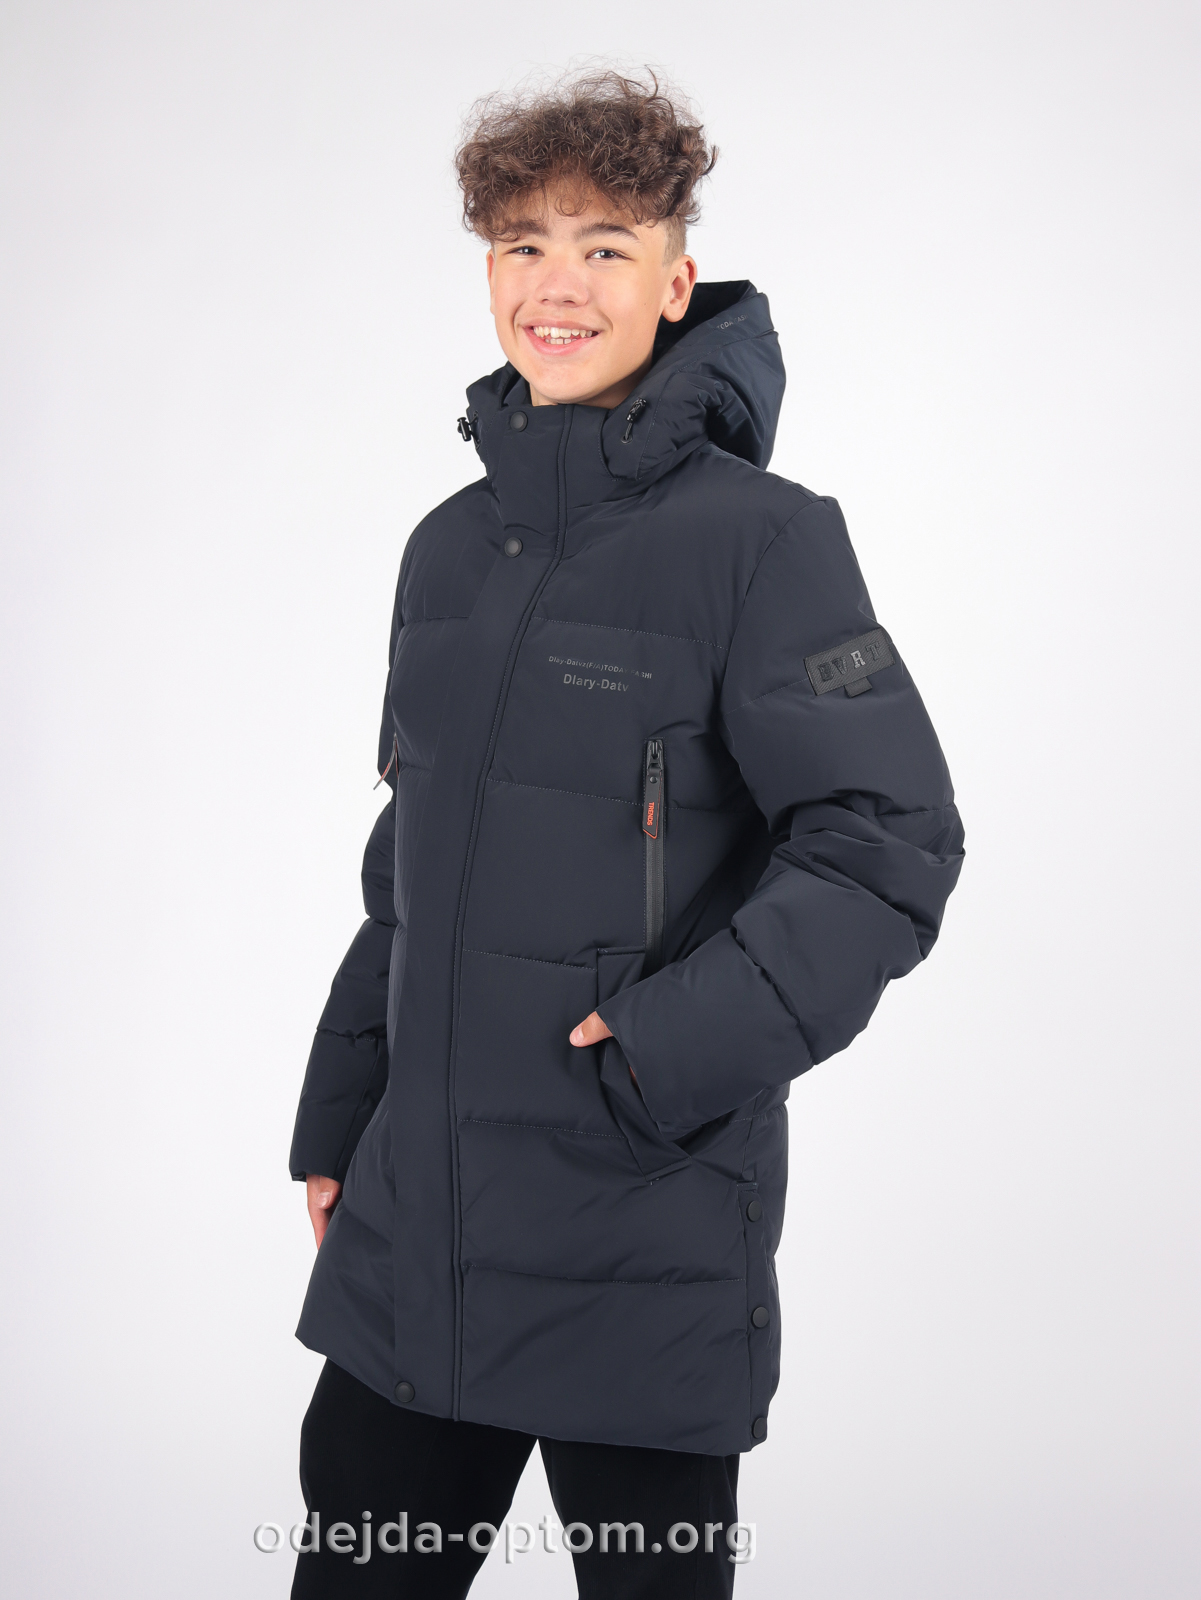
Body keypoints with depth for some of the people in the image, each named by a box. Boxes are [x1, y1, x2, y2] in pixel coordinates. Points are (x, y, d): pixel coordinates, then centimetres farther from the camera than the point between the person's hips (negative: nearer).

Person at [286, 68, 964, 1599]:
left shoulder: (760, 537, -10)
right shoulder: (451, 549, 10)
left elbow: (891, 844, -13)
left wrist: (680, 1044, -22)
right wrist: (336, 1116, 17)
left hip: (646, 1233, -6)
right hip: (413, 1231, 6)